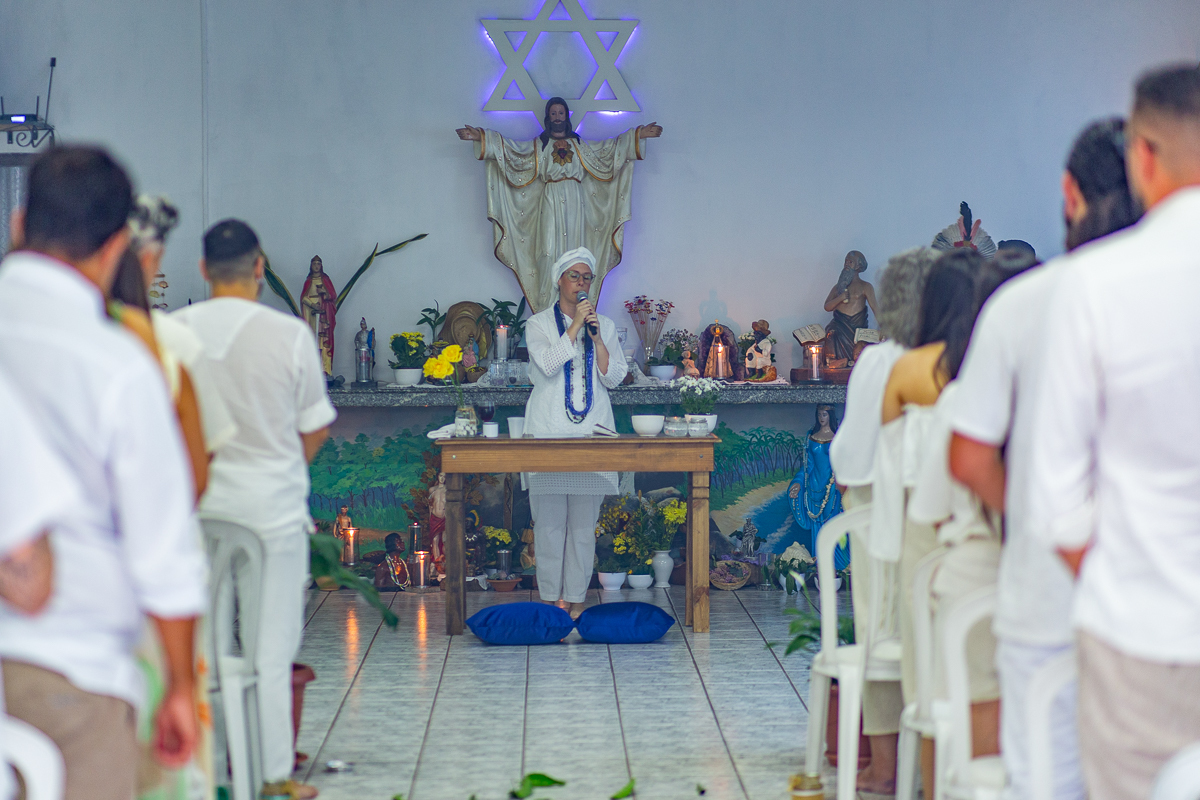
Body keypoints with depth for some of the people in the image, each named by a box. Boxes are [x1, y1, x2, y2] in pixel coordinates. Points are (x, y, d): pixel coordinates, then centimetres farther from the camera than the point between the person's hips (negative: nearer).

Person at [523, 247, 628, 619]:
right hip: (549, 428, -2)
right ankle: (553, 594, 4)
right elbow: (548, 363, -11)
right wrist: (575, 326, -11)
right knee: (549, 516, -3)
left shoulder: (604, 325, 13)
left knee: (584, 518, 0)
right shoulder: (539, 323, 6)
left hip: (591, 431, 2)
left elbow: (614, 377, 4)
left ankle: (577, 594, 6)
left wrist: (596, 337, -6)